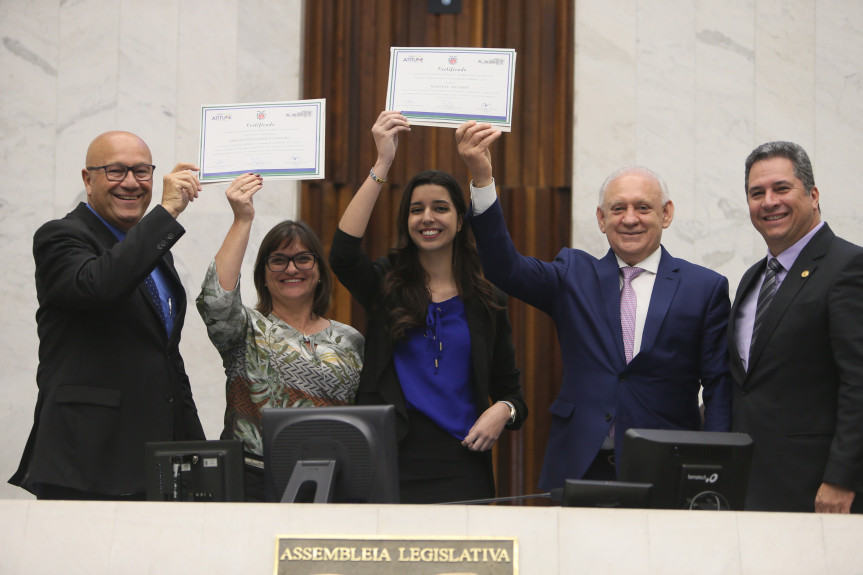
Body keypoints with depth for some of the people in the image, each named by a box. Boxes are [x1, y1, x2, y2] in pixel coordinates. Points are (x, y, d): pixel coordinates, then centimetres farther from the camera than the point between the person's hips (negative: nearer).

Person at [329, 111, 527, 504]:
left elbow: (510, 392, 15)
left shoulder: (486, 302, 11)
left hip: (463, 467, 1)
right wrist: (383, 163, -16)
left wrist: (503, 412, -10)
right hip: (393, 461, -1)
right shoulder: (386, 286, 7)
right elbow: (342, 254, -15)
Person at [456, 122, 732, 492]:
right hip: (576, 471, 1)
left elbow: (718, 388, 3)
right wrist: (482, 177, -15)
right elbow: (505, 268, -4)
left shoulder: (706, 288, 7)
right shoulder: (575, 275, 12)